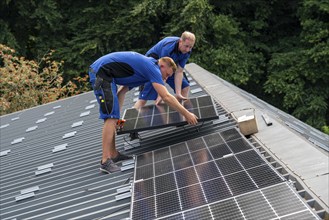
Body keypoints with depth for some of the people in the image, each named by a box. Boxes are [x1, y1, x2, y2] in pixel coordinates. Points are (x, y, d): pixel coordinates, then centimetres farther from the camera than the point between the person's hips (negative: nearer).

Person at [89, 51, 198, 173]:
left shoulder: (142, 68, 21)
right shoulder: (152, 67, -8)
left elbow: (121, 92, 21)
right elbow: (166, 97, -18)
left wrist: (117, 115, 14)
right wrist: (186, 114, -13)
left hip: (97, 71, 10)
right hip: (101, 71, -10)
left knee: (112, 117, 13)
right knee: (111, 117, -14)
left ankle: (113, 154, 19)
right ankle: (105, 161, -16)